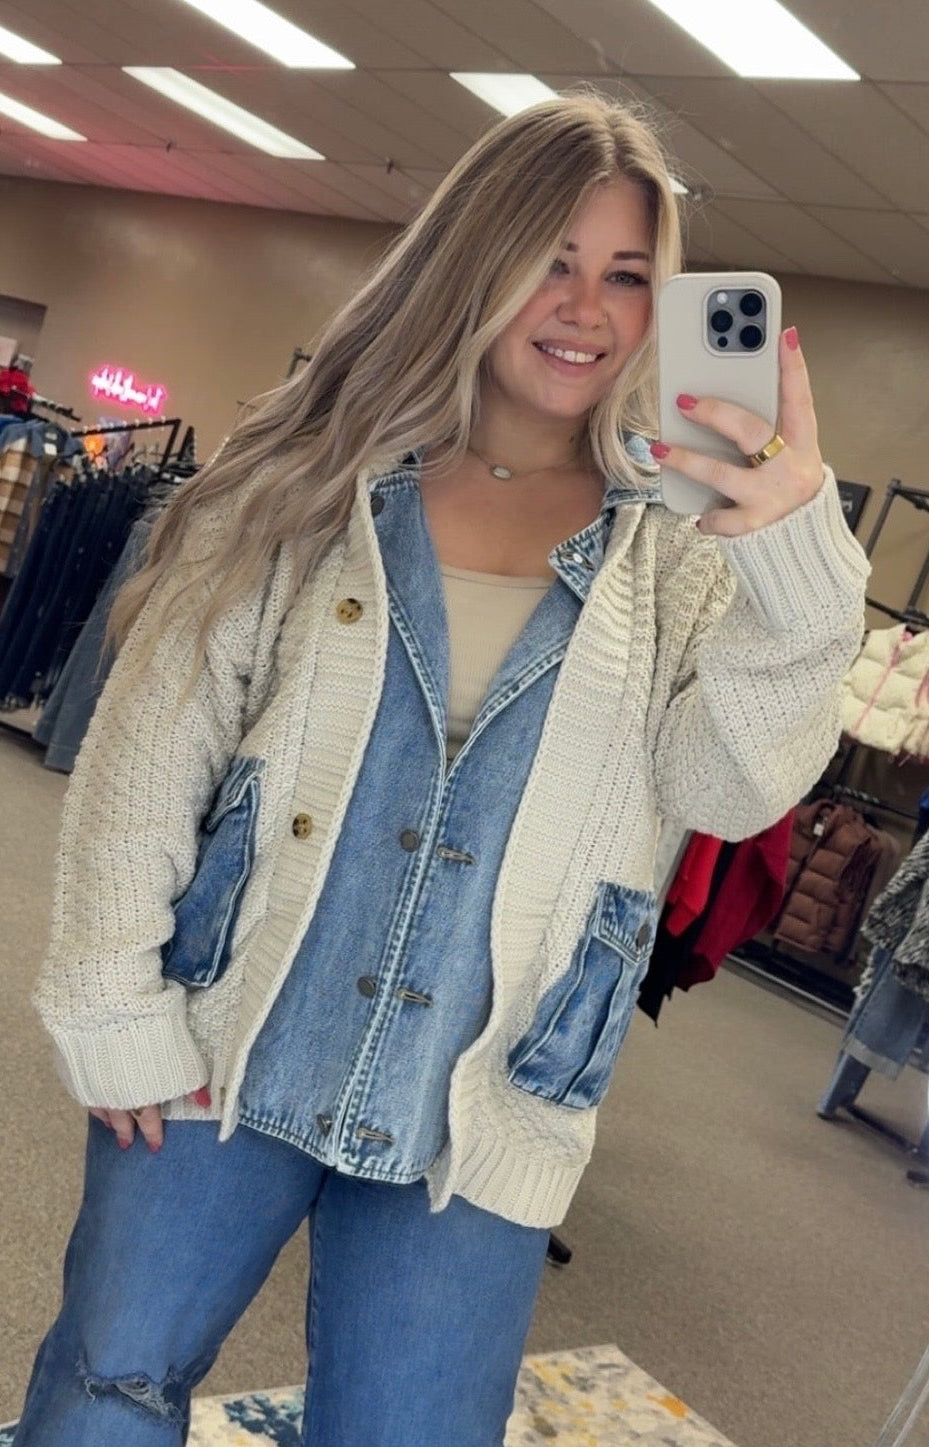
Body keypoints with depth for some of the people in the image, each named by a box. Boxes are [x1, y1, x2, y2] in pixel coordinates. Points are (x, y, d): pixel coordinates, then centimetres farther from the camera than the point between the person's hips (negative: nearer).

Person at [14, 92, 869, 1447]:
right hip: (223, 1057, 1)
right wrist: (115, 1007, -6)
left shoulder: (679, 538, 0)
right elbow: (152, 739, -3)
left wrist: (799, 563, -29)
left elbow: (730, 788, -13)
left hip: (479, 1124, 0)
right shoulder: (323, 473, -2)